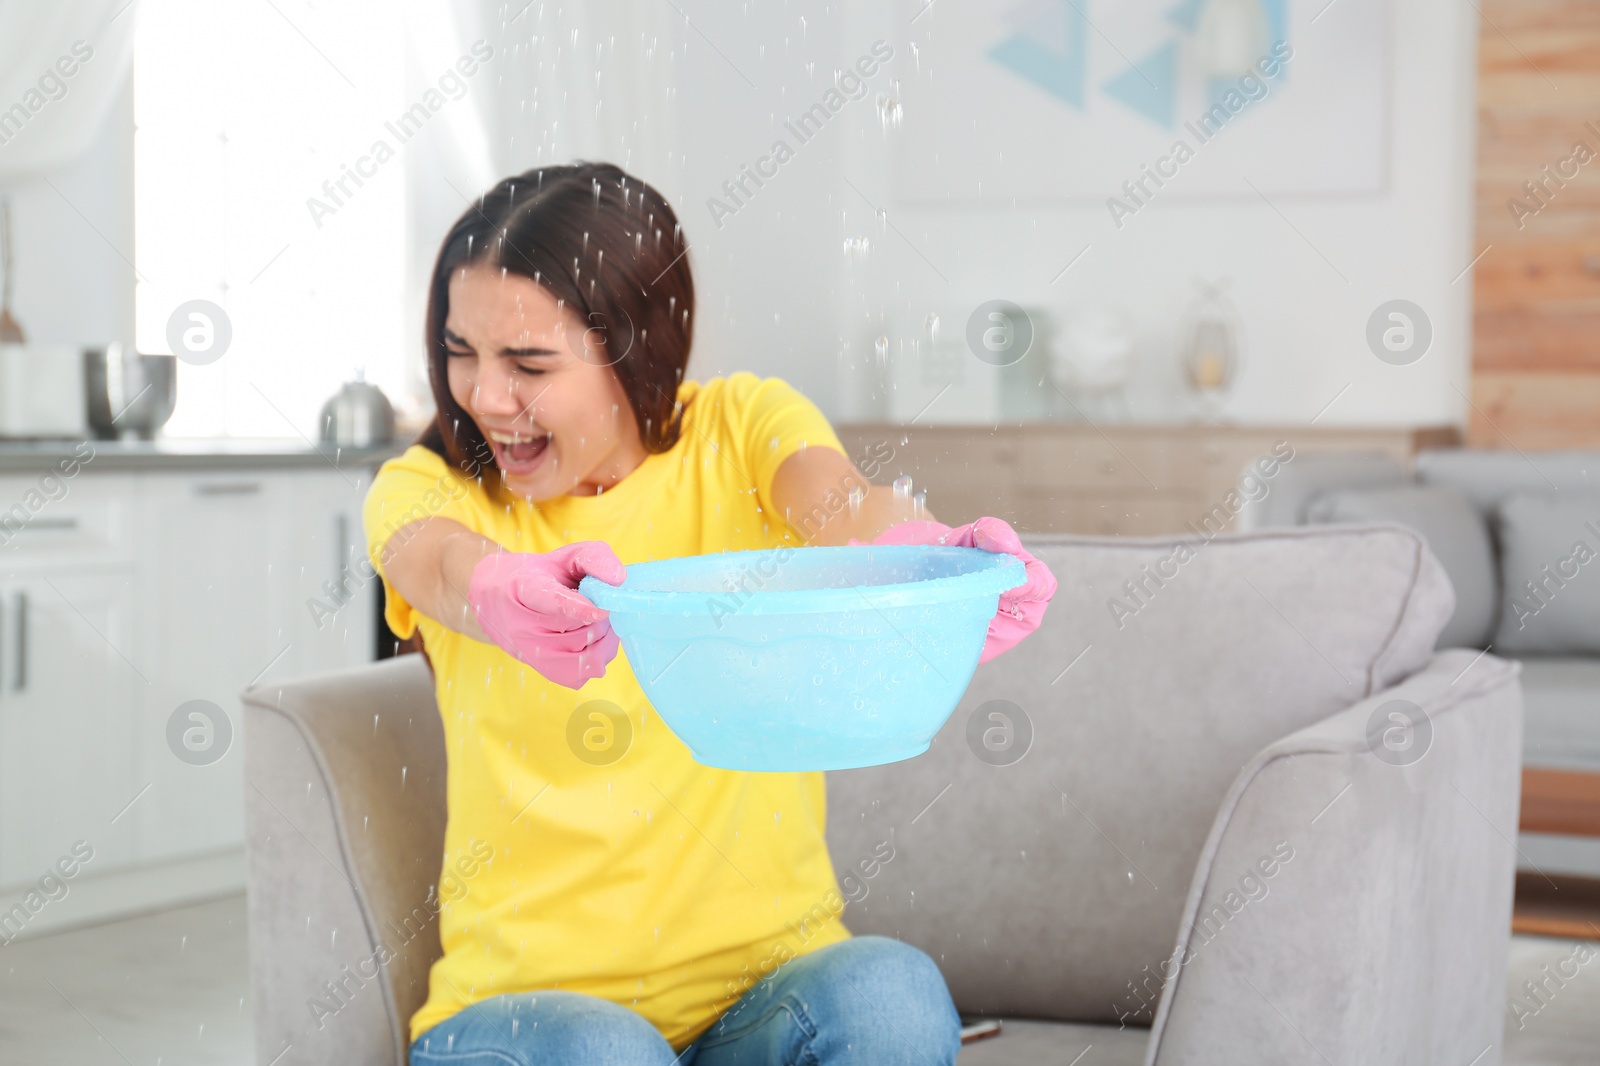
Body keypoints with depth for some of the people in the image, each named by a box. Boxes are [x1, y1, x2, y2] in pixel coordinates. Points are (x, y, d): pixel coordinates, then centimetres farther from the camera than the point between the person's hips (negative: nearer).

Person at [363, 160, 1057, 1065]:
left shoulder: (741, 426, 1)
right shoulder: (428, 486, -1)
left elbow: (834, 500, -23)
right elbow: (439, 562, -26)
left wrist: (920, 558, -48)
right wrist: (507, 595, -52)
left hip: (770, 983, 1)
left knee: (886, 992, -31)